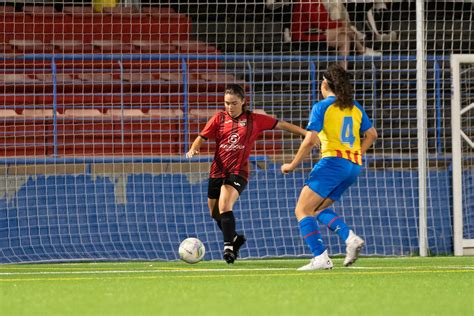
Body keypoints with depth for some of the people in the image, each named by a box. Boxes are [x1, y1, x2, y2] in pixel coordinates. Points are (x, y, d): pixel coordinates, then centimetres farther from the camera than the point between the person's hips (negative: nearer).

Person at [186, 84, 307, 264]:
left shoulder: (254, 120, 1)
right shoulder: (219, 118, 5)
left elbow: (281, 125, 4)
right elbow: (202, 137, 4)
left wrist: (307, 133, -2)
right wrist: (193, 149, -17)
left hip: (238, 171, -4)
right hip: (217, 171, 4)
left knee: (224, 206, -26)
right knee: (215, 213, 13)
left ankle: (228, 246, -20)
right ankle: (235, 238, 39)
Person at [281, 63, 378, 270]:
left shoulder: (322, 107, -5)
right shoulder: (355, 107, 15)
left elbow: (310, 141, -13)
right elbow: (371, 134, 19)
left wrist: (292, 165, -4)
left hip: (332, 162, -7)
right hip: (353, 166, 7)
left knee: (302, 210, -2)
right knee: (318, 208, 21)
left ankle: (321, 258, -16)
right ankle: (351, 238, -1)